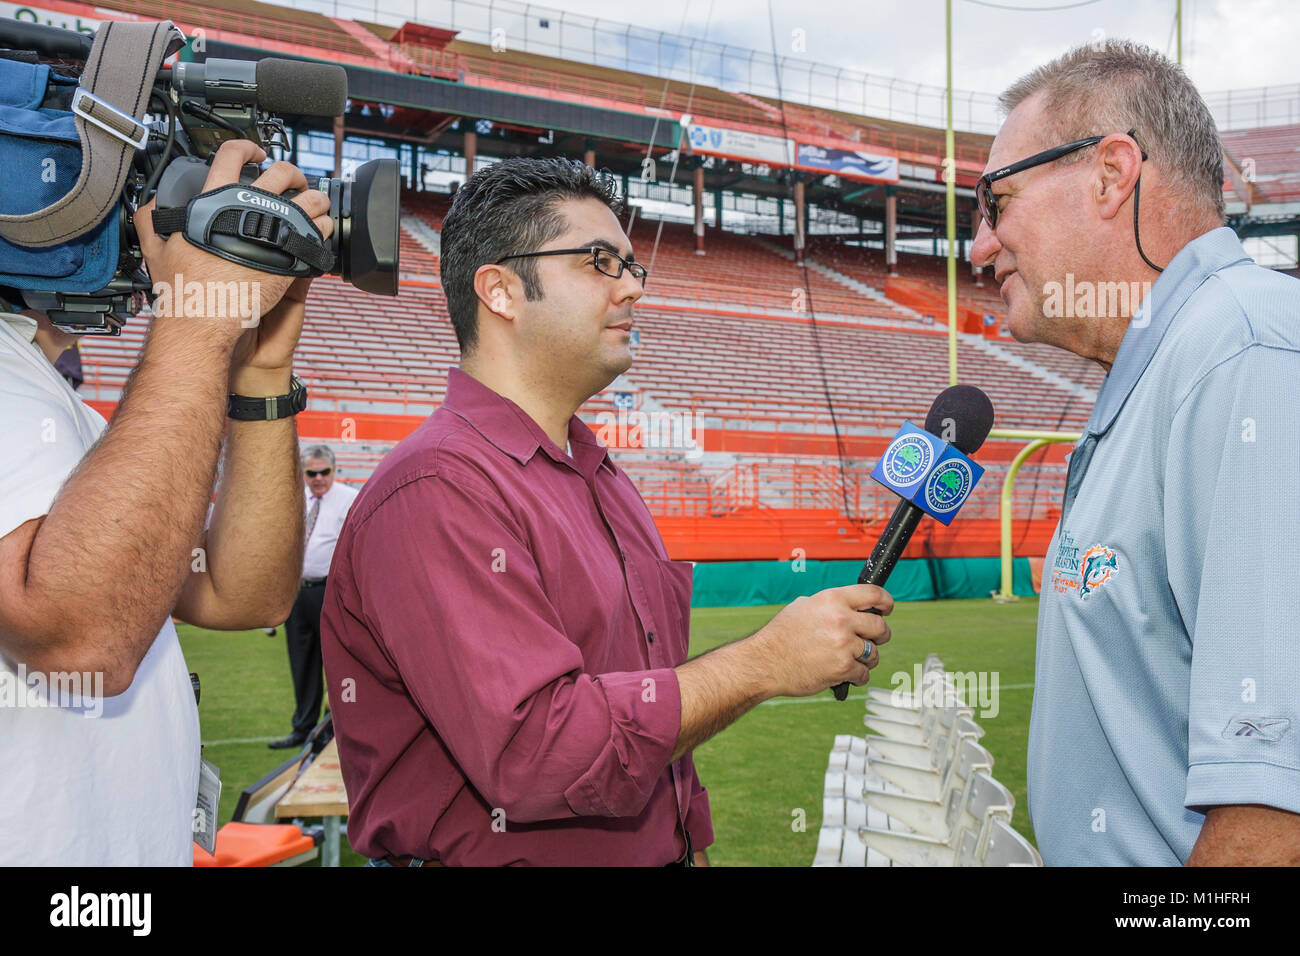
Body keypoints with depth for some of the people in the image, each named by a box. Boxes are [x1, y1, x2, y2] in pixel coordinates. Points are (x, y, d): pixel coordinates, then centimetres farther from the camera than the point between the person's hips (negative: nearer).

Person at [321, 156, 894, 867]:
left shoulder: (601, 478, 10)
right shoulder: (438, 488, -21)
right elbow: (536, 750, -29)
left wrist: (690, 845, 12)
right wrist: (762, 663, -24)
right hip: (495, 856, -8)